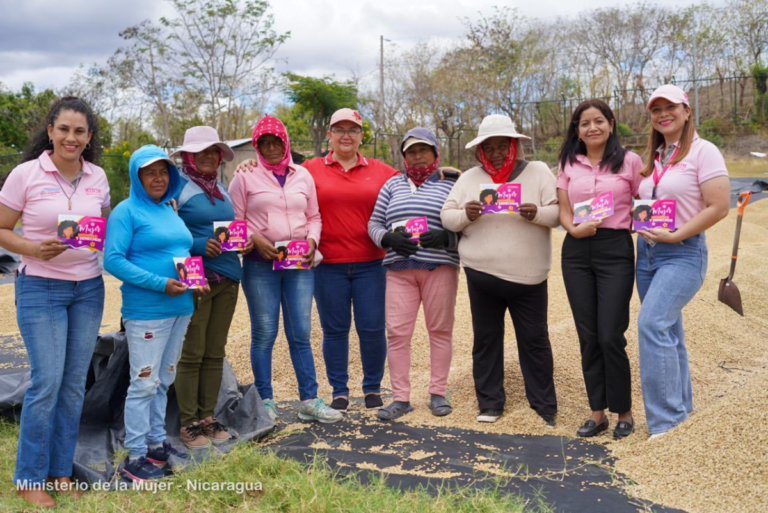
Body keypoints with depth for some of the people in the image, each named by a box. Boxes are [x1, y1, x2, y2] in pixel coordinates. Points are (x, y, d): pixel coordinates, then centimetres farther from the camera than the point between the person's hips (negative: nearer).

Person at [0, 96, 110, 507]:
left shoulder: (97, 177, 4)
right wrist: (34, 249, -20)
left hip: (88, 289, 4)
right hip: (41, 288, -4)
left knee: (75, 383, 8)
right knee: (47, 382, -7)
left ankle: (60, 473, 22)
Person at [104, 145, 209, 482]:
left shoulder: (170, 210, 15)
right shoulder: (126, 211, -6)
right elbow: (113, 260, -15)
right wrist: (160, 284, -20)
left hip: (180, 307, 7)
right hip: (146, 311, -7)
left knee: (164, 380, 15)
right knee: (144, 382, -3)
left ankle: (157, 443, 26)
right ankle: (135, 457, 7)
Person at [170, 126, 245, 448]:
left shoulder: (221, 188, 17)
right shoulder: (177, 186, -4)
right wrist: (199, 245, -20)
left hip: (227, 279, 7)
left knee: (215, 353, 11)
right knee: (191, 354, 0)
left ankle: (208, 417, 21)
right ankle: (188, 423, 11)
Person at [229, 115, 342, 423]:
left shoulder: (302, 175, 13)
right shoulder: (245, 177, 4)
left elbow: (314, 216, 15)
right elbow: (235, 220, 2)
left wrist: (312, 239, -3)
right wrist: (255, 239, -14)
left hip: (300, 264, 2)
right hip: (260, 264, -2)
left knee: (301, 333, 4)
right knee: (264, 334, 3)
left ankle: (309, 401, 12)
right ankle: (265, 401, 16)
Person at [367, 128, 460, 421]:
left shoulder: (450, 186, 9)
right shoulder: (393, 185, 16)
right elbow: (374, 223, 13)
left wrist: (446, 237, -16)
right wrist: (389, 238, -7)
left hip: (440, 267, -1)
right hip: (399, 269, 2)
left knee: (440, 330, 3)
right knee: (397, 332, -3)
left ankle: (438, 393, 15)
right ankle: (400, 398, 5)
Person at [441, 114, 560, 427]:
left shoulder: (538, 172, 2)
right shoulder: (469, 178, 8)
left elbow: (559, 212, -4)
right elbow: (446, 216, 5)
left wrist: (537, 213, -24)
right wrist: (466, 215, -16)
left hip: (528, 275, -2)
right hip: (482, 274, 2)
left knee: (534, 339, 5)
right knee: (486, 339, 10)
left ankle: (543, 404, 19)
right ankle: (490, 403, 23)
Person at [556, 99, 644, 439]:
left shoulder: (629, 161, 1)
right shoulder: (569, 164, 9)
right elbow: (563, 212, 7)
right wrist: (575, 229, -13)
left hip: (615, 250, -3)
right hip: (577, 252, 3)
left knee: (610, 336, -6)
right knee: (587, 336, 7)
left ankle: (624, 412, 14)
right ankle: (597, 412, 19)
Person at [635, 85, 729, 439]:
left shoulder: (703, 151, -7)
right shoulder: (654, 157, 14)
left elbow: (718, 207, -14)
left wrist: (675, 235, -18)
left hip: (683, 253, -7)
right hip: (646, 252, 7)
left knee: (652, 323, -20)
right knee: (667, 331, 11)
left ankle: (665, 418, -11)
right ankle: (682, 407, 24)